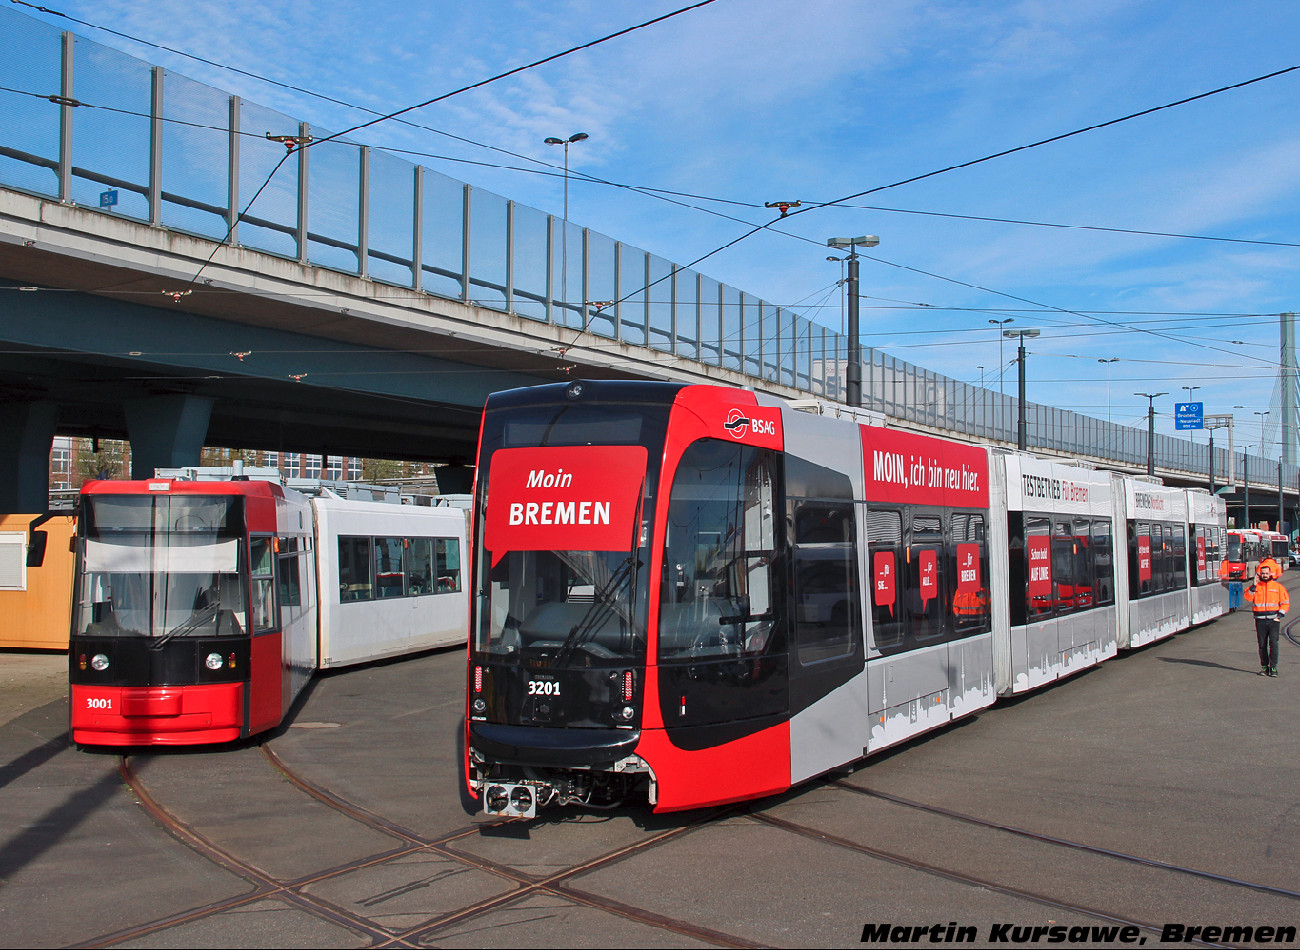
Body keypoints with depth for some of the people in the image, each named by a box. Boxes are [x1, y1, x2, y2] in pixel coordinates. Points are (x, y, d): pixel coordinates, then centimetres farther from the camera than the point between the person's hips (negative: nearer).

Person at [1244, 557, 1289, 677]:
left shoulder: (1278, 587, 5)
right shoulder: (1255, 586, 6)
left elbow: (1285, 603, 8)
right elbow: (1248, 598, -9)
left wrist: (1280, 616, -2)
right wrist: (1254, 585, -15)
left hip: (1273, 620, -1)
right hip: (1260, 621, 1)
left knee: (1273, 643, -9)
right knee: (1262, 644, 5)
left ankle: (1273, 667, -4)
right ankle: (1264, 667, 15)